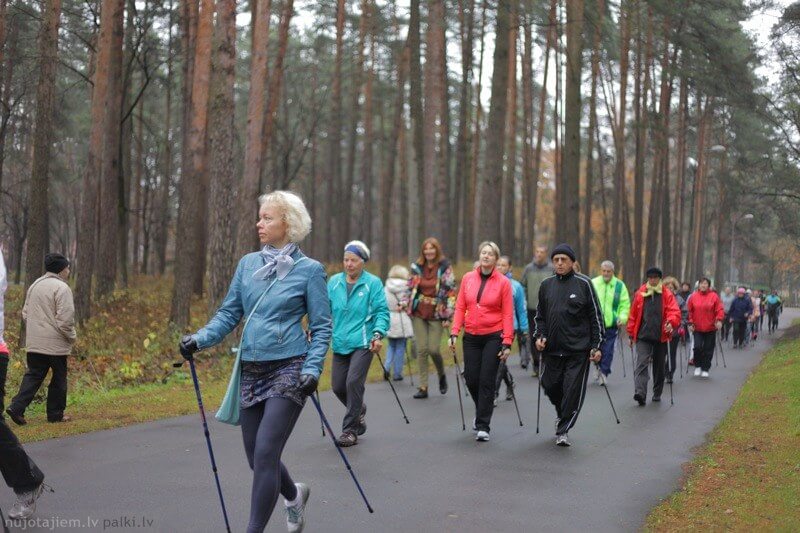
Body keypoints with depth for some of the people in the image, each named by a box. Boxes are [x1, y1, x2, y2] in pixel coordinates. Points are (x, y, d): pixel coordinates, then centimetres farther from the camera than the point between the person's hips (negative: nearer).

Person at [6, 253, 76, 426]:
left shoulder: (34, 285, 13)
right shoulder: (61, 288, -15)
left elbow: (25, 313, 18)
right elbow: (65, 319, -20)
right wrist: (72, 336, -5)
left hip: (34, 342, 7)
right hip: (55, 343, -7)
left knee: (33, 375, 11)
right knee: (59, 378, 7)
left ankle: (17, 407, -4)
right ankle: (55, 414, 14)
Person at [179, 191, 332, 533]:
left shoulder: (309, 269, -5)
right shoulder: (248, 264, 8)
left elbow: (321, 326, -4)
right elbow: (230, 312, 10)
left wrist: (313, 369, -16)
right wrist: (200, 339, -6)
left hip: (288, 370, -5)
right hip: (251, 371, 5)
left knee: (265, 453, -12)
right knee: (257, 457, 12)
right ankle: (294, 495, 42)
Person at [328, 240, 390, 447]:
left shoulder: (373, 283, -4)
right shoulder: (334, 282, 7)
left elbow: (382, 312, -6)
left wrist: (378, 334, -20)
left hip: (363, 344, -5)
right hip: (340, 343, 5)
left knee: (353, 382, -15)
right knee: (338, 386, 8)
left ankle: (350, 430, -2)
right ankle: (359, 410, 38)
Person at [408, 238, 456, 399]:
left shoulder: (445, 268, -4)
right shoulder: (417, 267, 6)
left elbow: (451, 293, -5)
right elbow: (410, 288, 18)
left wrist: (448, 316, -10)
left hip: (436, 315, -3)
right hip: (419, 314, 3)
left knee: (433, 349, -8)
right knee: (421, 349, 1)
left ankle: (442, 375, 23)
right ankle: (423, 387, 5)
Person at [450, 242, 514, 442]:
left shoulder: (503, 282, -4)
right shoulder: (467, 278, 4)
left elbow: (508, 314, -5)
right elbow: (460, 307, 7)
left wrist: (507, 343, -9)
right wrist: (454, 333, -1)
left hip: (493, 337, -3)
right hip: (471, 337, 3)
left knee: (486, 381, -4)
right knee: (471, 379, 6)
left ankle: (483, 426, 3)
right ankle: (482, 412, 34)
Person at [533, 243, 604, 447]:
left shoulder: (583, 284, -2)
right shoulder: (546, 285, 8)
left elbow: (596, 316, 0)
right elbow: (540, 315, 17)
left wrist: (596, 346, -4)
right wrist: (539, 335, 0)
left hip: (578, 349, -3)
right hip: (551, 348, 4)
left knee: (573, 390, -5)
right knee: (550, 385, 8)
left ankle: (563, 430, 7)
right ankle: (562, 413, 37)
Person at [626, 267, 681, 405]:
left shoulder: (667, 294, 2)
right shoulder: (640, 293, 5)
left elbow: (674, 311, -9)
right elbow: (633, 314, 10)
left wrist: (671, 322, -30)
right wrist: (631, 334, 10)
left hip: (661, 337, 1)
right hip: (643, 336, 0)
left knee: (659, 366, 12)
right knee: (642, 363, -16)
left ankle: (657, 393, 28)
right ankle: (640, 393, -25)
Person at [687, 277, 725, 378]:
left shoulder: (714, 296, -2)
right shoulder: (694, 297, 1)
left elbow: (720, 309, -3)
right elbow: (690, 311, 5)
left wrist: (719, 320, -17)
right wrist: (690, 323, 1)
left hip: (710, 328, 0)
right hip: (697, 328, 0)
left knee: (708, 349, 4)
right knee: (697, 347, -10)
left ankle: (705, 369, 17)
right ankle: (697, 366, 12)